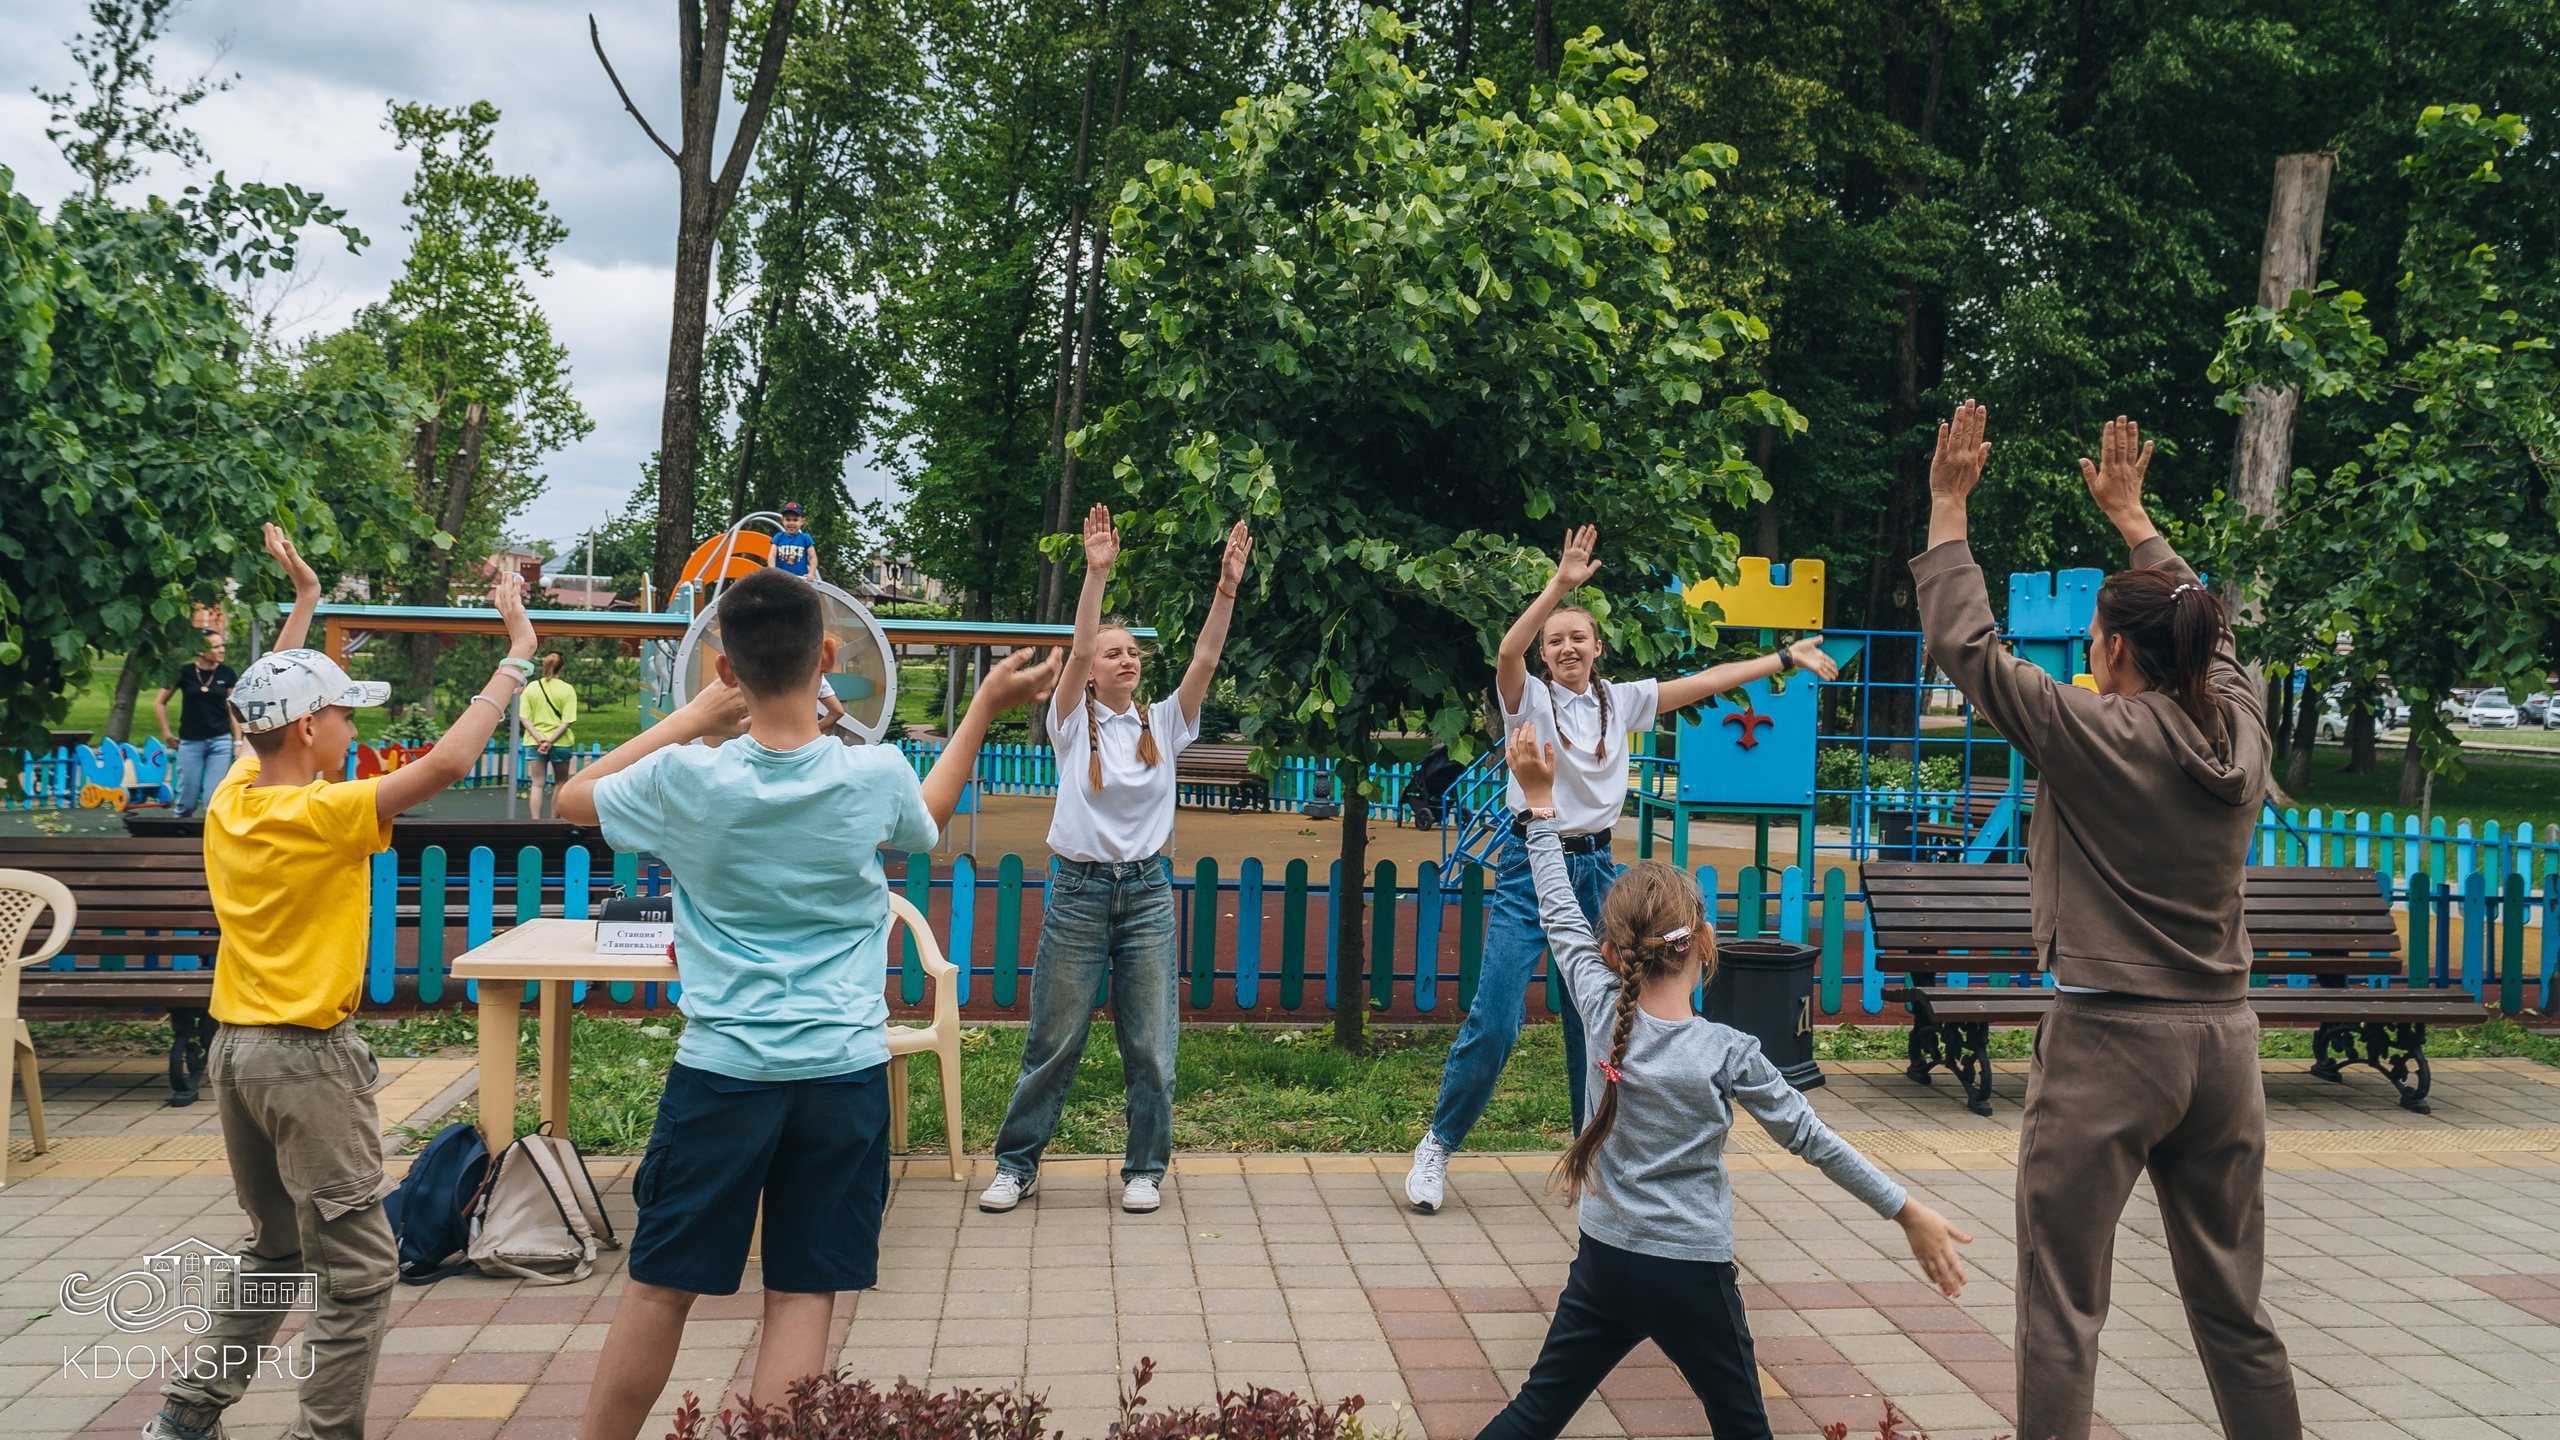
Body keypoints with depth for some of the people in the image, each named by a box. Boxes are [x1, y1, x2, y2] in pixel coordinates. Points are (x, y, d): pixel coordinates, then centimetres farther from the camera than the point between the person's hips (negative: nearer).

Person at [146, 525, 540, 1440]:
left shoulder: (230, 800, 3)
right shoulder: (322, 815, -19)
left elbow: (266, 707, 21)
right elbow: (449, 760, -25)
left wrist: (303, 602, 28)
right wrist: (517, 658, -18)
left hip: (235, 1047, 9)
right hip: (306, 1057, -9)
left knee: (273, 1250, 23)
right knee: (358, 1268, -1)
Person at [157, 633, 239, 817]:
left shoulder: (227, 674, 1)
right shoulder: (184, 672, -3)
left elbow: (233, 709, 7)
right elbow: (160, 702, 10)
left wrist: (238, 741, 3)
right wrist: (166, 733, 7)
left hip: (220, 741, 0)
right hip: (190, 742, 0)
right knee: (186, 801, 4)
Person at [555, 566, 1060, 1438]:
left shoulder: (687, 779, -12)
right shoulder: (876, 776, -9)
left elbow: (572, 798, 10)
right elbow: (929, 820, 17)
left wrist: (689, 720, 11)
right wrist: (988, 706, 25)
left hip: (720, 1070, 0)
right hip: (844, 1068, 1)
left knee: (660, 1287, 12)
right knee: (804, 1294, 5)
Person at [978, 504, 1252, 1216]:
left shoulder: (1164, 724, 6)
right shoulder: (1074, 723, -1)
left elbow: (1205, 661, -5)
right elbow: (1078, 650, -15)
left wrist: (1227, 589, -17)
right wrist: (1097, 575, -26)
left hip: (1147, 892, 2)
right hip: (1078, 890, -2)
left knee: (1151, 1044, 4)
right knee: (1053, 1040, 4)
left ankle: (1145, 1169, 18)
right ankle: (1016, 1163, 18)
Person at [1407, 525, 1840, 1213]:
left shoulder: (1621, 701, 9)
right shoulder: (1528, 699, -3)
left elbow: (1705, 681, 11)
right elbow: (1508, 651, -24)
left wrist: (1788, 658, 10)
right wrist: (1562, 582, -33)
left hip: (1595, 869, 4)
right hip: (1531, 866, -4)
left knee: (1595, 1019, 9)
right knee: (1494, 1019, -10)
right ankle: (1438, 1144, 7)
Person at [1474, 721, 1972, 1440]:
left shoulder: (1602, 1012, -7)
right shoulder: (1728, 1053, -14)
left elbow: (1562, 919, 6)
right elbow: (1810, 1136, -6)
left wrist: (1542, 805, 14)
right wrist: (1908, 1212, 4)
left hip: (1604, 1265, 4)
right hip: (1693, 1278, -3)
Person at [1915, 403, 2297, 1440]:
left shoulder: (2096, 734, -12)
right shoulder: (2239, 731, 4)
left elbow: (1963, 642, -7)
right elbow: (2209, 634, 23)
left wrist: (1948, 504, 1)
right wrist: (2130, 515, 33)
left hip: (2111, 1041, -6)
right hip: (2222, 1042, 6)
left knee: (2062, 1309, 2)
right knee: (2231, 1304, 17)